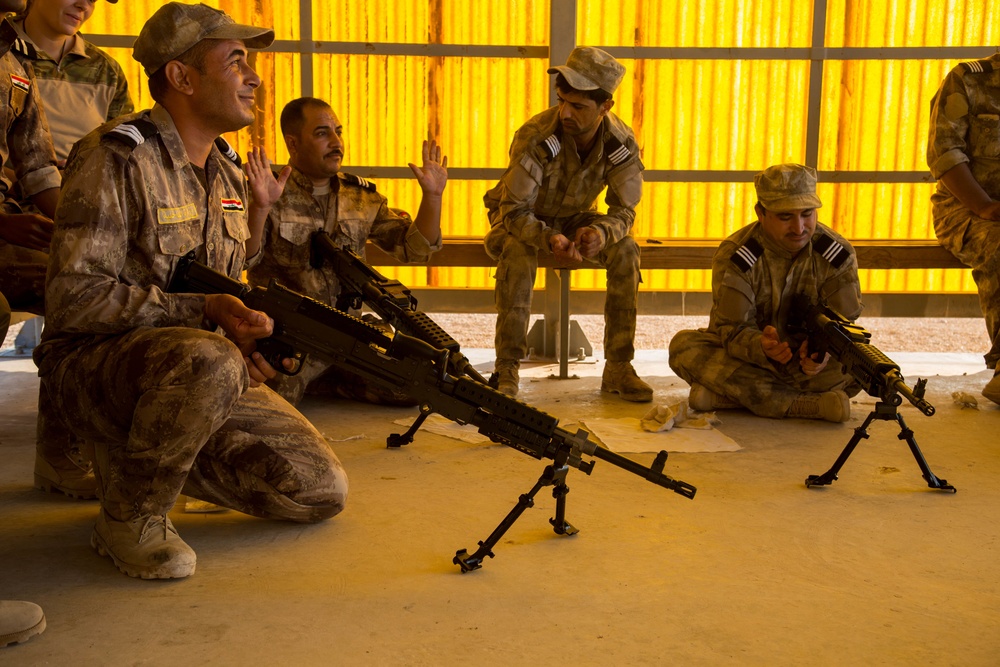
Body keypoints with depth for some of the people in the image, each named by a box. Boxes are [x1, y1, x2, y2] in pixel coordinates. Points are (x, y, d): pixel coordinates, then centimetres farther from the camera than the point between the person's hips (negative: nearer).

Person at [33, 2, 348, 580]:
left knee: (323, 490, -4)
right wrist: (204, 311, -26)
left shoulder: (229, 172, 11)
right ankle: (130, 515, -15)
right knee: (209, 360, -42)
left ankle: (144, 456, 12)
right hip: (95, 364, -7)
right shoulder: (119, 158, -13)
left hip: (208, 373, 8)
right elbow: (74, 299, -21)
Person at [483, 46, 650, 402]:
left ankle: (618, 366, -15)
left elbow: (624, 211, -17)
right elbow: (515, 211, -30)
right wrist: (549, 239, -50)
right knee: (518, 250, -37)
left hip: (574, 219, 3)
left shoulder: (622, 142, -20)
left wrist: (602, 232, -41)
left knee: (625, 249, -24)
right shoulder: (535, 136, -31)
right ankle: (506, 369, -29)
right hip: (520, 219, -3)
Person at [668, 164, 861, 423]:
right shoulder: (734, 256, -17)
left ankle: (727, 395, -29)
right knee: (684, 345, -27)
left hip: (810, 363, 1)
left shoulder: (838, 254, -10)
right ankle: (803, 405, -33)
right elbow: (732, 329, -19)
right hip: (752, 358, -1)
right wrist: (761, 346, -43)